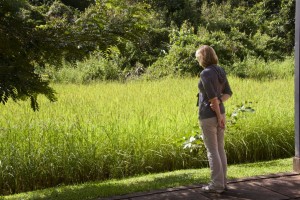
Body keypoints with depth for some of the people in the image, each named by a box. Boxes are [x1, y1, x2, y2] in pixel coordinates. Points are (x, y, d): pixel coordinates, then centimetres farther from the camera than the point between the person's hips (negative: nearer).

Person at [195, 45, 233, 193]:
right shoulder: (220, 71, 9)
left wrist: (219, 116, -13)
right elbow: (228, 93, 9)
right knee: (220, 149, 13)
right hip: (219, 113, 8)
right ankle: (222, 182, 20)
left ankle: (217, 184, 5)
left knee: (212, 150, -1)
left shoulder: (205, 73, -18)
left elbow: (212, 97, -21)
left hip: (208, 116, -8)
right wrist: (219, 102, -8)